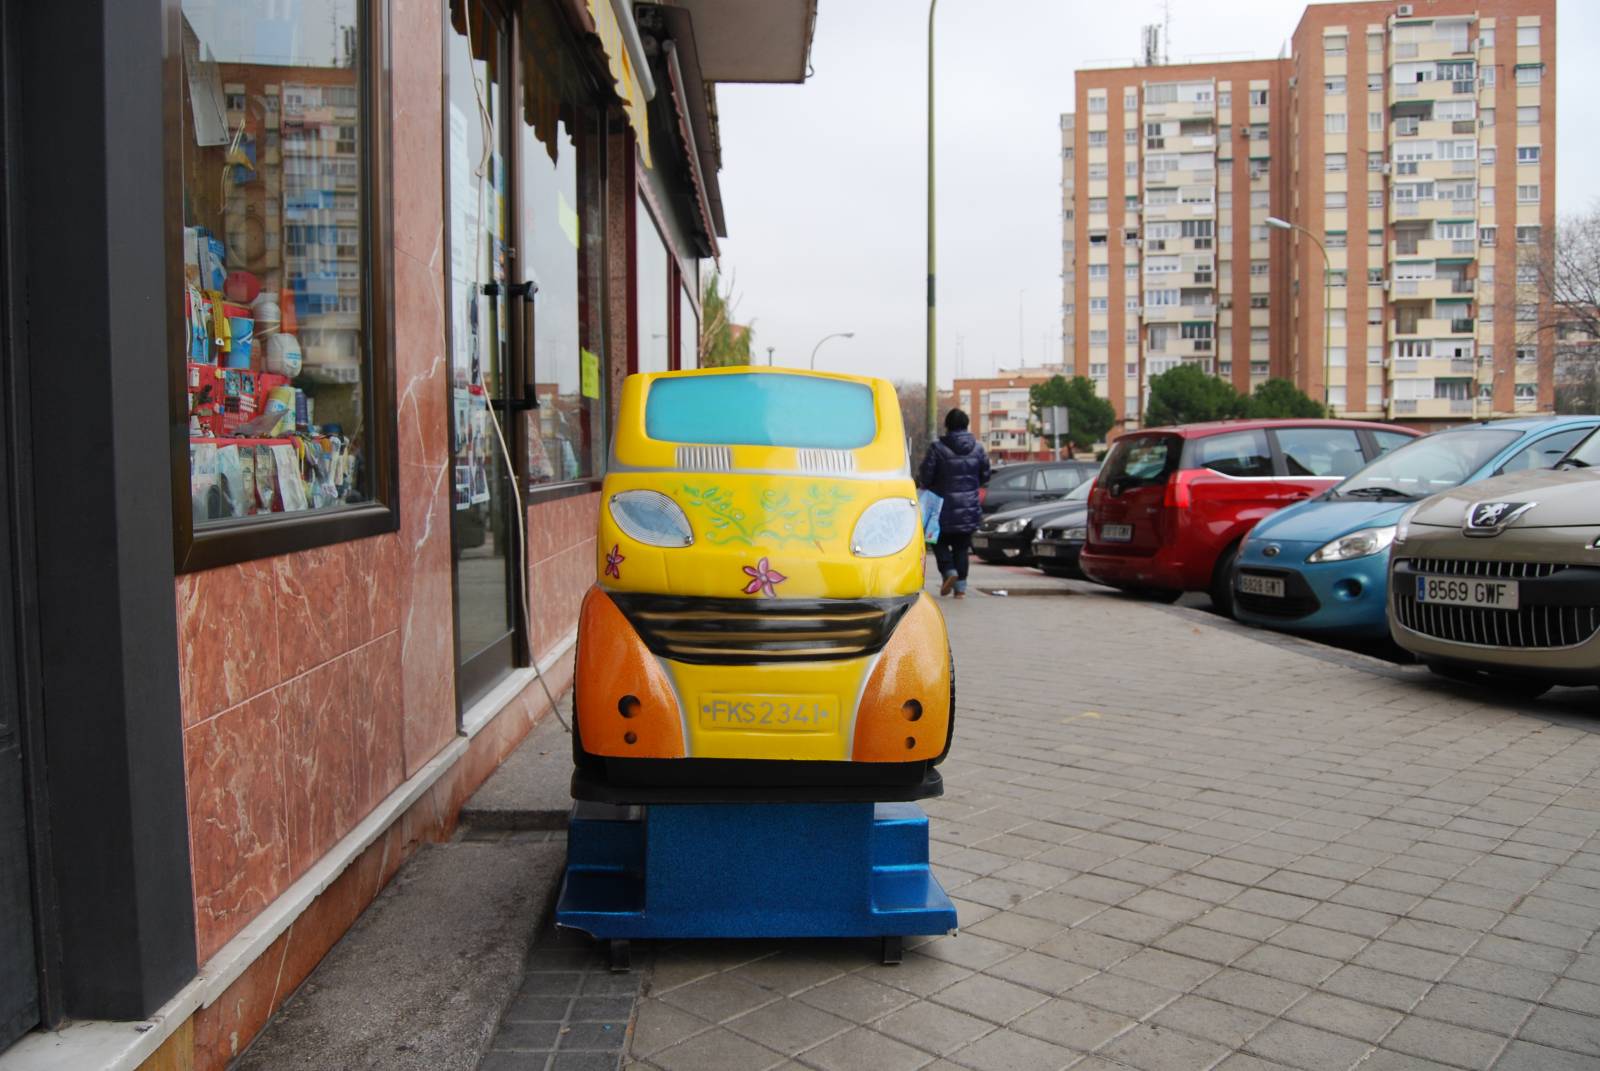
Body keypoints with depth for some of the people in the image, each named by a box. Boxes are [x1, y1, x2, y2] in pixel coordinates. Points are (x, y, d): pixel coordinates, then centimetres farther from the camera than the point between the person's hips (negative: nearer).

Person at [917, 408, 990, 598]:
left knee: (940, 542, 14)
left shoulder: (937, 448, -12)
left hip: (945, 506, -3)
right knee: (962, 547, 11)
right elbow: (985, 476, 9)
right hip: (970, 507, 3)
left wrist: (933, 486, 11)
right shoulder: (978, 448, 1)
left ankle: (949, 571, -8)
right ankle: (961, 585, 7)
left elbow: (925, 477, -11)